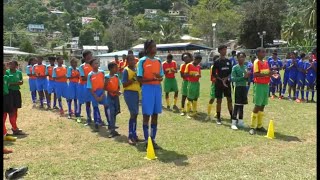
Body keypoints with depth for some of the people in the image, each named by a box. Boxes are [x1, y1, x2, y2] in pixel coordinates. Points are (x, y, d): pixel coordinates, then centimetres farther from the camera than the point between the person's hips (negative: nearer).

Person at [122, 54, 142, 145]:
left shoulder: (136, 69, 14)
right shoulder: (126, 70, -8)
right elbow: (124, 84, -14)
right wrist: (133, 79, -23)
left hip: (136, 93, 8)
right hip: (129, 93, -8)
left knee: (135, 114, 11)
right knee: (133, 113, -12)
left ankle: (134, 135, 20)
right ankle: (131, 136, -5)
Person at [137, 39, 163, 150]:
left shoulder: (158, 61, 11)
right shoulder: (142, 61, -5)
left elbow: (161, 77, 14)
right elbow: (139, 79, -8)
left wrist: (159, 77, -10)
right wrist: (152, 79, -22)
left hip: (158, 88, 6)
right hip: (147, 88, -5)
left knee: (155, 115, 9)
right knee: (146, 115, 0)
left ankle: (153, 139, 19)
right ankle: (147, 141, 8)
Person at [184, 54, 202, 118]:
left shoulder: (199, 66, 11)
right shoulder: (189, 65, -7)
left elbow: (199, 75, 16)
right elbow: (185, 74, -11)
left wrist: (199, 75, -8)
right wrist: (193, 75, -24)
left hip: (197, 83, 6)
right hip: (191, 83, -6)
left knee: (196, 97, 10)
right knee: (190, 98, -4)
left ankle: (195, 111, 20)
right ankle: (188, 112, 2)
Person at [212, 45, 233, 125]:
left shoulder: (228, 61, 8)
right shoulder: (217, 62, -5)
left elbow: (231, 72, 8)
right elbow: (213, 74, -5)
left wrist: (226, 78, -9)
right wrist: (221, 80, -13)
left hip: (227, 83, 4)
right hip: (219, 84, -4)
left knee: (229, 100, 6)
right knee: (219, 100, 1)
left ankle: (232, 116, 15)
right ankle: (218, 118, 10)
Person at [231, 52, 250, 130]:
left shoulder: (246, 67, 12)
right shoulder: (235, 67, -7)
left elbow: (246, 79, 16)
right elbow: (233, 79, -16)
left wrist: (247, 77, -7)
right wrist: (243, 77, -21)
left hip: (244, 87, 6)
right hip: (238, 87, -6)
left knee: (242, 104, 11)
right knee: (237, 104, -6)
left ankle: (240, 121, 19)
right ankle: (234, 122, -2)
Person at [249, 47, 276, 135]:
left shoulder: (266, 62, 14)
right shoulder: (256, 62, -10)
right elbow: (255, 74, -20)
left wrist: (271, 73, 0)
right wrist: (267, 74, -25)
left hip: (266, 85, 8)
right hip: (259, 85, -8)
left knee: (262, 105, 10)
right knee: (257, 105, -7)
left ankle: (259, 125, 19)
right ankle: (252, 127, -1)